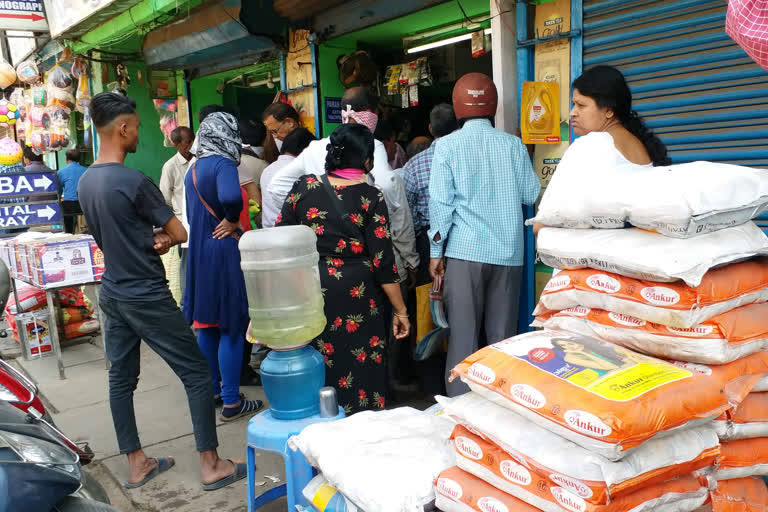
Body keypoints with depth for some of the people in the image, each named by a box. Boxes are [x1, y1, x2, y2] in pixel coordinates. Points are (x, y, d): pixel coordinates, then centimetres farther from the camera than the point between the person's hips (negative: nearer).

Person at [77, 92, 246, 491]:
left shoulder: (84, 181, 5)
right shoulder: (134, 181, -21)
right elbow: (179, 233, -13)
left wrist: (151, 238, 0)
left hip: (111, 293, 9)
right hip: (146, 298, -8)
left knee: (121, 379, 14)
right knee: (197, 373, 2)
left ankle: (137, 464, 26)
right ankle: (211, 465, 9)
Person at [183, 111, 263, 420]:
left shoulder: (193, 169, 12)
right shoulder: (223, 164, -14)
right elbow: (230, 197, -34)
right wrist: (232, 221, -17)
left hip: (199, 252, 8)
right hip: (225, 252, -8)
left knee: (207, 324, 16)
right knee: (232, 326, 0)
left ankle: (212, 389, 29)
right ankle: (231, 402, 7)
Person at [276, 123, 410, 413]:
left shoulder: (304, 187, 0)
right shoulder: (371, 198, -7)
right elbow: (382, 261, -9)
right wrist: (400, 310, -1)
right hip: (356, 297, -2)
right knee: (360, 368, 9)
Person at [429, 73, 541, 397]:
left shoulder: (447, 145, -1)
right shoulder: (513, 144, 5)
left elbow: (441, 202, -5)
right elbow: (531, 194, 11)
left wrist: (436, 252, 0)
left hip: (465, 250, -2)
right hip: (508, 251, 3)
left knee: (464, 335, 3)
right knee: (503, 334, 10)